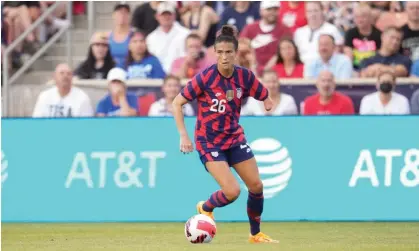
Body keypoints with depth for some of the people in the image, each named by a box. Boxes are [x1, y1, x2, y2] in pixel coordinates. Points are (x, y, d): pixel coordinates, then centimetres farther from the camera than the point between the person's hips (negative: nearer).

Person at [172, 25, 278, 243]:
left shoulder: (244, 76, -7)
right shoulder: (205, 78, -18)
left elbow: (265, 97, 5)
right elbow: (177, 103, -12)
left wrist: (268, 102, -19)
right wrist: (184, 136, -19)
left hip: (234, 137, 5)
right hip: (209, 141, -5)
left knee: (256, 186, 4)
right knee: (232, 191, -16)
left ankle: (256, 234, 25)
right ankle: (205, 208, 17)